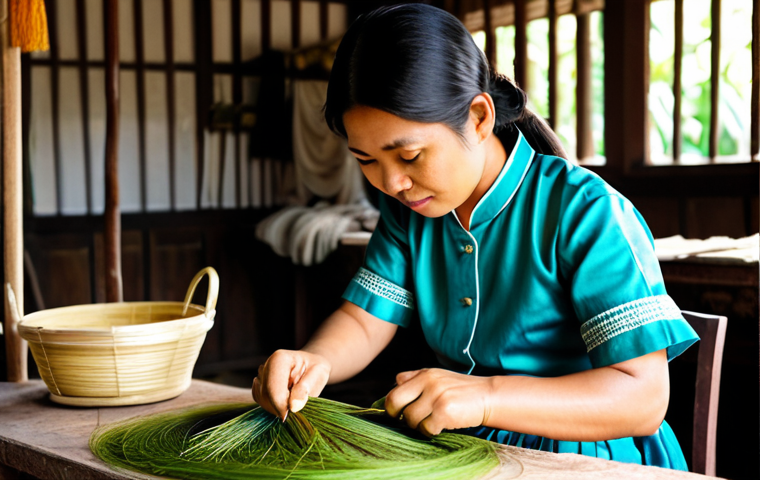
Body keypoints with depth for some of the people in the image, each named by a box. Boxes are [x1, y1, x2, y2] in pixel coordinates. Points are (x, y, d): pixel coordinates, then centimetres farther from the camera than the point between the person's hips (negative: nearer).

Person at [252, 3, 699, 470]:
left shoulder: (585, 213, -17)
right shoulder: (406, 210, 4)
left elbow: (644, 398, -22)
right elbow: (363, 321, 7)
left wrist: (484, 397, -34)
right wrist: (313, 362, -17)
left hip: (580, 455, -5)